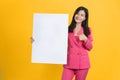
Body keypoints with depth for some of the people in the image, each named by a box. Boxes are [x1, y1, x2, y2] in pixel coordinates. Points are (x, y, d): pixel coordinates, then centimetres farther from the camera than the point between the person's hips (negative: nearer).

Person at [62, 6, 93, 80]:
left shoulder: (87, 30, 5)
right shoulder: (68, 29, 7)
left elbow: (90, 48, 4)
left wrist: (85, 39, -13)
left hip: (82, 62, -1)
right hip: (69, 61, 1)